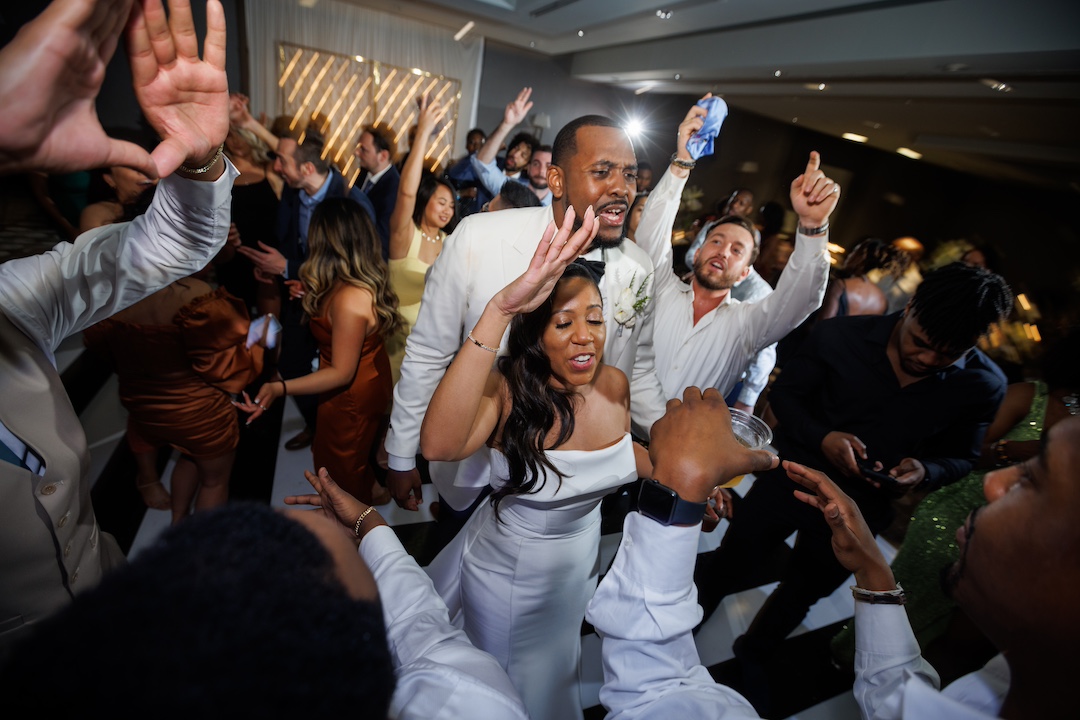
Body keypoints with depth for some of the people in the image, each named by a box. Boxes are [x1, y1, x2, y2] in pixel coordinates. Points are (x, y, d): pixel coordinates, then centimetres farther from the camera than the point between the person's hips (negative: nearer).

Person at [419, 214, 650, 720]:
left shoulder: (614, 384, -15)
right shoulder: (508, 388, -30)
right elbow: (438, 445, -53)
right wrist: (498, 311, -59)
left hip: (580, 566, 5)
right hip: (508, 573, -4)